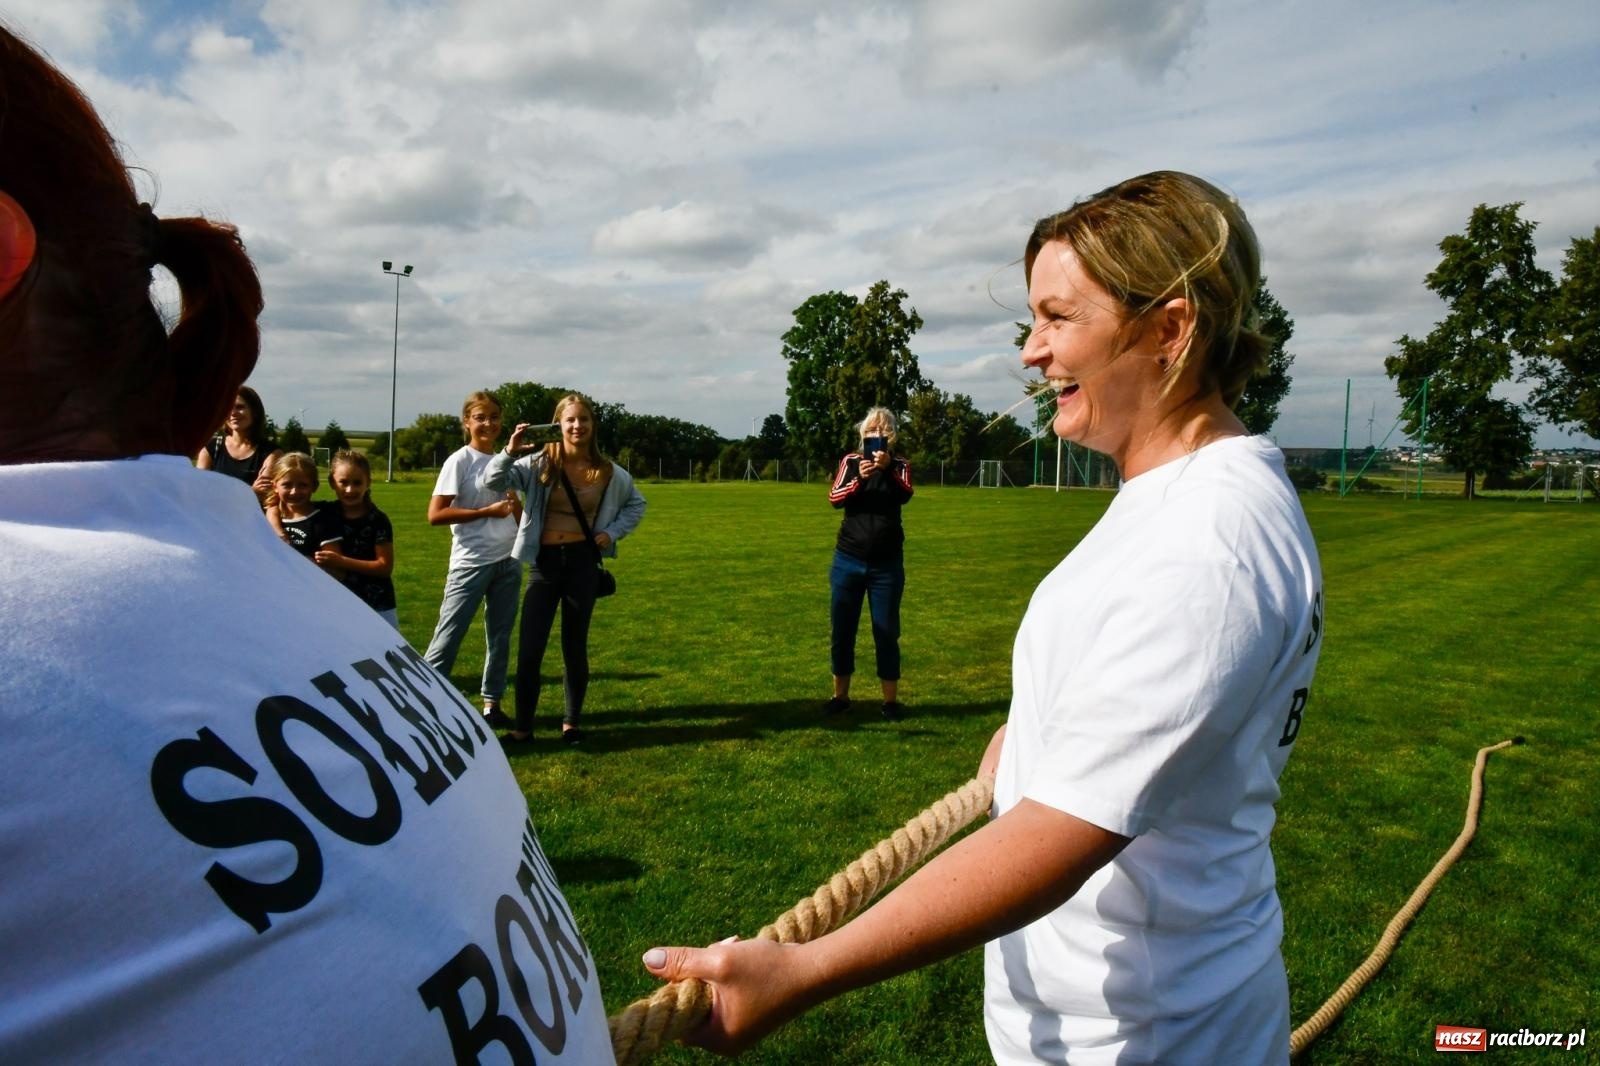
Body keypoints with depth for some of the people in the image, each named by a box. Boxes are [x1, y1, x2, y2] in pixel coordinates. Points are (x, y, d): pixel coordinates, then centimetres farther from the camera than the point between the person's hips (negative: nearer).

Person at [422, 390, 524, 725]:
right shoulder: (459, 461, -7)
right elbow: (435, 515, -14)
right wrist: (486, 511, -16)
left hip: (508, 561, 6)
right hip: (471, 563, -6)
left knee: (500, 635, 10)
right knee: (448, 636, -5)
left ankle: (492, 703, 20)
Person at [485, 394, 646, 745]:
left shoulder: (607, 472, 0)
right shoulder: (539, 464, -5)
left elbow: (636, 504, 17)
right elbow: (492, 482, -14)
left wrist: (612, 532, 3)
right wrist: (510, 452, -30)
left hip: (583, 561, 1)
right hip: (544, 561, -1)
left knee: (575, 647, 9)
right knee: (529, 649, -2)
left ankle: (571, 722, 24)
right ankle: (522, 727, 12)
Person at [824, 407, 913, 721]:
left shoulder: (900, 465, 2)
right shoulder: (851, 461, 3)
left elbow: (905, 495, -19)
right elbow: (834, 498, -13)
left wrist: (888, 468, -36)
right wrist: (859, 479, -31)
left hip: (887, 564, -1)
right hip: (848, 561, 1)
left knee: (886, 634, 2)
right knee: (842, 631, 7)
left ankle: (891, 701, 11)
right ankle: (840, 696, 19)